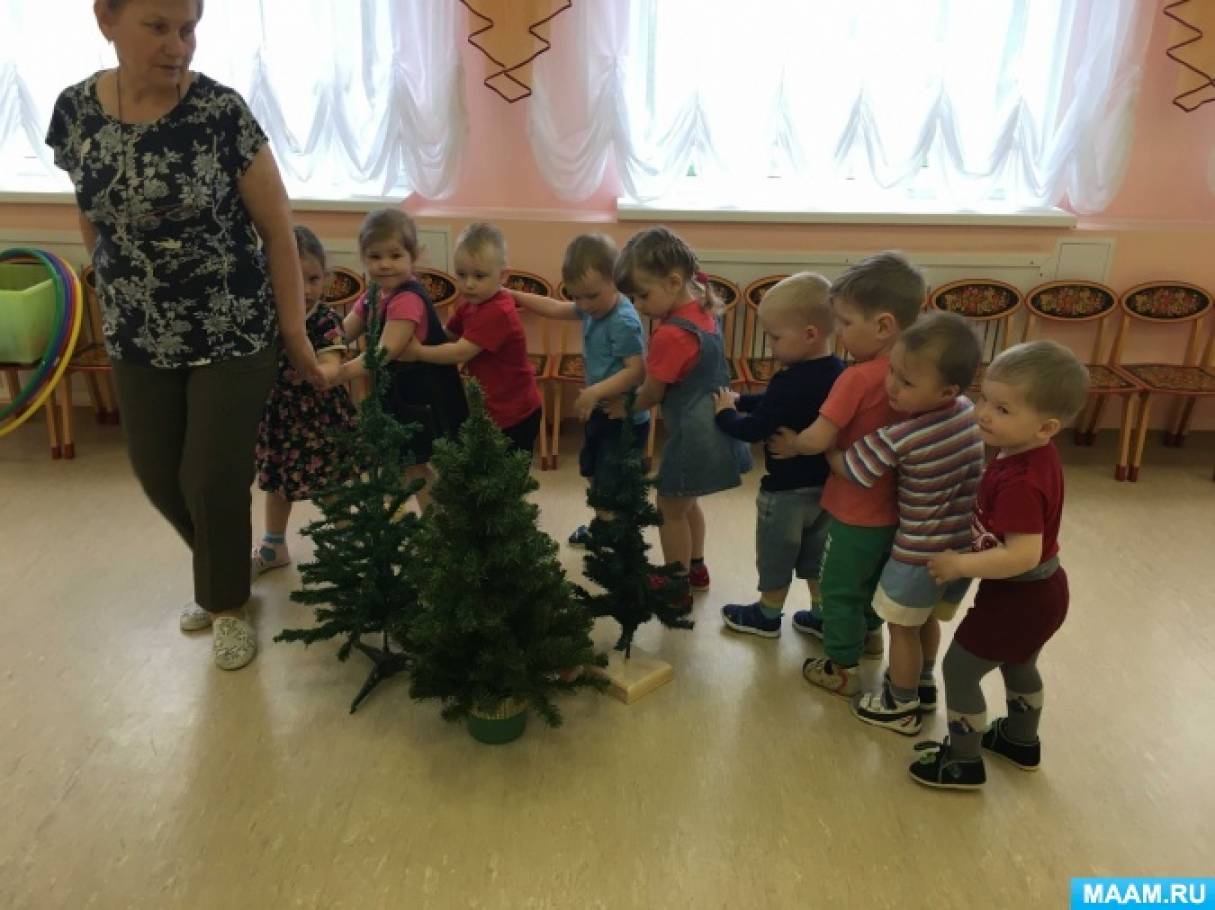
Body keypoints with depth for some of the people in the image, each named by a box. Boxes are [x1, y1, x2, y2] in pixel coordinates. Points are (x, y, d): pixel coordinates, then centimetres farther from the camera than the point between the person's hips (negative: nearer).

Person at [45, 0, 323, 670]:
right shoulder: (75, 110, -4)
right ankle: (220, 569, 42)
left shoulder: (220, 112, -15)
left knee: (213, 480, 0)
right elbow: (93, 226, 10)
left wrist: (295, 334, -9)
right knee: (156, 474, 14)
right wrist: (117, 304, 17)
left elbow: (277, 231, -10)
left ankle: (228, 602, 28)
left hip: (235, 335, -4)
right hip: (138, 339, 4)